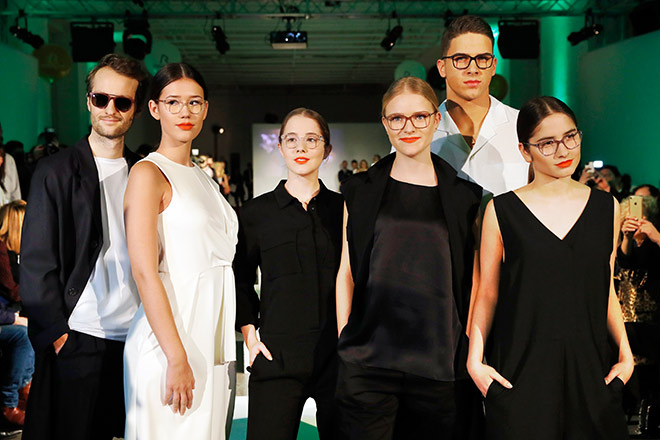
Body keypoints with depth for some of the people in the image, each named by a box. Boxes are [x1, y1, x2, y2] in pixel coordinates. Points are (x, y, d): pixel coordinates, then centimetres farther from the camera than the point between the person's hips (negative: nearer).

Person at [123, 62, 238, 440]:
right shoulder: (149, 173, -8)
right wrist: (177, 358, -20)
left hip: (210, 342, 7)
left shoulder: (203, 178, 16)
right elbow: (144, 272, -16)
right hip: (170, 342, -7)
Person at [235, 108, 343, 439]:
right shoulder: (256, 212, 5)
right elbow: (240, 278, 11)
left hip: (338, 355, 1)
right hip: (278, 356, -1)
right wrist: (249, 333, 1)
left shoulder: (343, 209, 7)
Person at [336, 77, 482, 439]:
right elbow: (346, 272, 8)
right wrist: (343, 342, 3)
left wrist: (474, 352, 2)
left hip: (439, 365, 0)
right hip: (369, 361, 0)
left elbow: (471, 282, 8)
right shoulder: (362, 191, 7)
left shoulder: (464, 195, 6)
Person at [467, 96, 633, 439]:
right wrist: (475, 359, -7)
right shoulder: (502, 210, -2)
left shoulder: (606, 207, 7)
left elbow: (606, 290, 13)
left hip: (589, 369, 3)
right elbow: (487, 293, 0)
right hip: (520, 372, -3)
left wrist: (625, 352, 6)